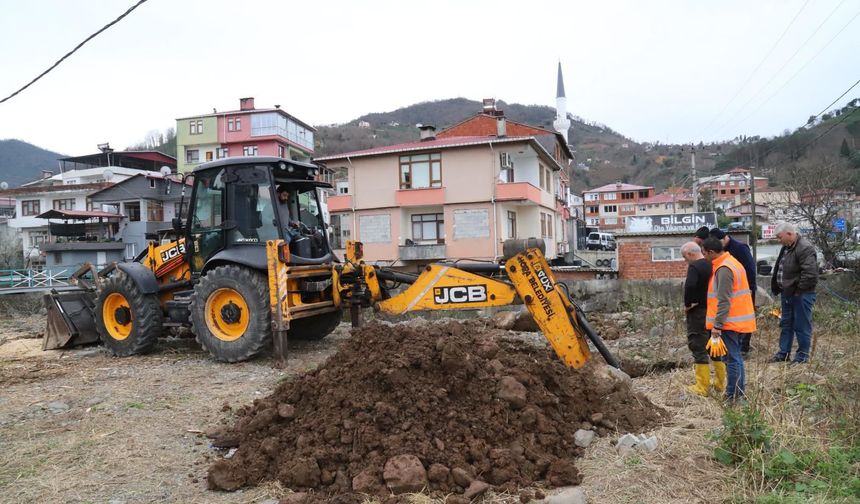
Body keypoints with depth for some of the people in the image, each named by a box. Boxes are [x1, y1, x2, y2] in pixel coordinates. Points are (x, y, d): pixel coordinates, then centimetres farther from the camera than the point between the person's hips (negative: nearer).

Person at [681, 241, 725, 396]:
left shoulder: (694, 267, -16)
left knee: (699, 348, -2)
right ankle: (720, 384, 23)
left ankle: (702, 387, 0)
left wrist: (687, 304, -16)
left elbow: (689, 286, -31)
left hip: (698, 313, -8)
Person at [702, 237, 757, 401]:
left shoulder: (724, 269, -19)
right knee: (735, 357, 16)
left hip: (729, 322, -10)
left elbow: (723, 302, -23)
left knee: (732, 359, -3)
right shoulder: (731, 262, 13)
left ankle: (732, 396, 3)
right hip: (738, 320, 10)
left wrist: (716, 327, -22)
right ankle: (739, 393, 24)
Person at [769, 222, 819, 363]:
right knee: (786, 324, 16)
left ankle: (802, 356, 13)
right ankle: (784, 353, 26)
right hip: (787, 293, 10)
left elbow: (810, 273, -27)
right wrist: (776, 286, 12)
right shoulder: (786, 247, 12)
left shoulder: (805, 248, -19)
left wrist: (798, 290, -19)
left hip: (802, 295, -10)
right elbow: (779, 269, 22)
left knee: (802, 326, 1)